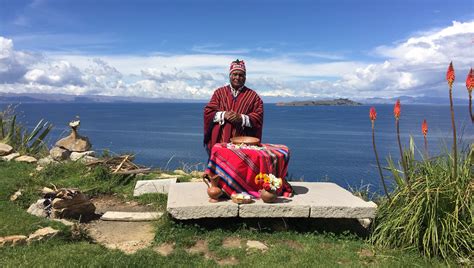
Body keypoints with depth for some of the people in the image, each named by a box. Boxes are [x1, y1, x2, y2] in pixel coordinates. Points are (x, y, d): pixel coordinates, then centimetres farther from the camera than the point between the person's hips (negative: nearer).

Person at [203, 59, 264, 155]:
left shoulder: (253, 96, 8)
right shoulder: (219, 92, 12)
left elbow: (258, 118, 0)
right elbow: (208, 112, 6)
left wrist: (241, 118, -16)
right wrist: (223, 115, -12)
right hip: (219, 141, 1)